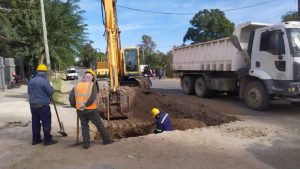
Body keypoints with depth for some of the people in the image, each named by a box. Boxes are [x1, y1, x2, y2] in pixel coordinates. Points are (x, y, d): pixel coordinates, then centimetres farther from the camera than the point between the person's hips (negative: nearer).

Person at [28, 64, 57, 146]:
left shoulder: (31, 81, 8)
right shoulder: (44, 81, -15)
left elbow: (29, 92, 17)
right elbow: (51, 92, -14)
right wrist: (51, 88, 6)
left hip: (33, 105, 7)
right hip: (43, 105, -7)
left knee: (35, 123, 15)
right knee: (46, 123, 2)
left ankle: (35, 139, 23)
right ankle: (47, 140, 7)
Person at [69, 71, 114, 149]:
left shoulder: (76, 86, 7)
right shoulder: (92, 85, -4)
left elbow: (71, 98, 1)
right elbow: (93, 97, -19)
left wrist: (74, 105, 17)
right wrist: (85, 105, -12)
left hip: (80, 110, 3)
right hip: (91, 110, -3)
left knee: (84, 126, 15)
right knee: (99, 125, 10)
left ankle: (86, 143, 11)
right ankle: (106, 140, 20)